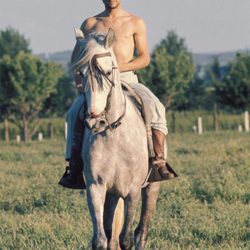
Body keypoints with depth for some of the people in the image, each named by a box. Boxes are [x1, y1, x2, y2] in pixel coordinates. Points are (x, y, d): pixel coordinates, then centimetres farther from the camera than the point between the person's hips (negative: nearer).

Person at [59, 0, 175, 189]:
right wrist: (78, 77, -6)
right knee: (75, 112, -27)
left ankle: (160, 162, -26)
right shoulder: (90, 24, 14)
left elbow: (145, 58, 5)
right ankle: (74, 170, -25)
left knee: (155, 108, -28)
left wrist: (120, 67, -13)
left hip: (127, 79, -1)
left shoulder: (136, 23, 9)